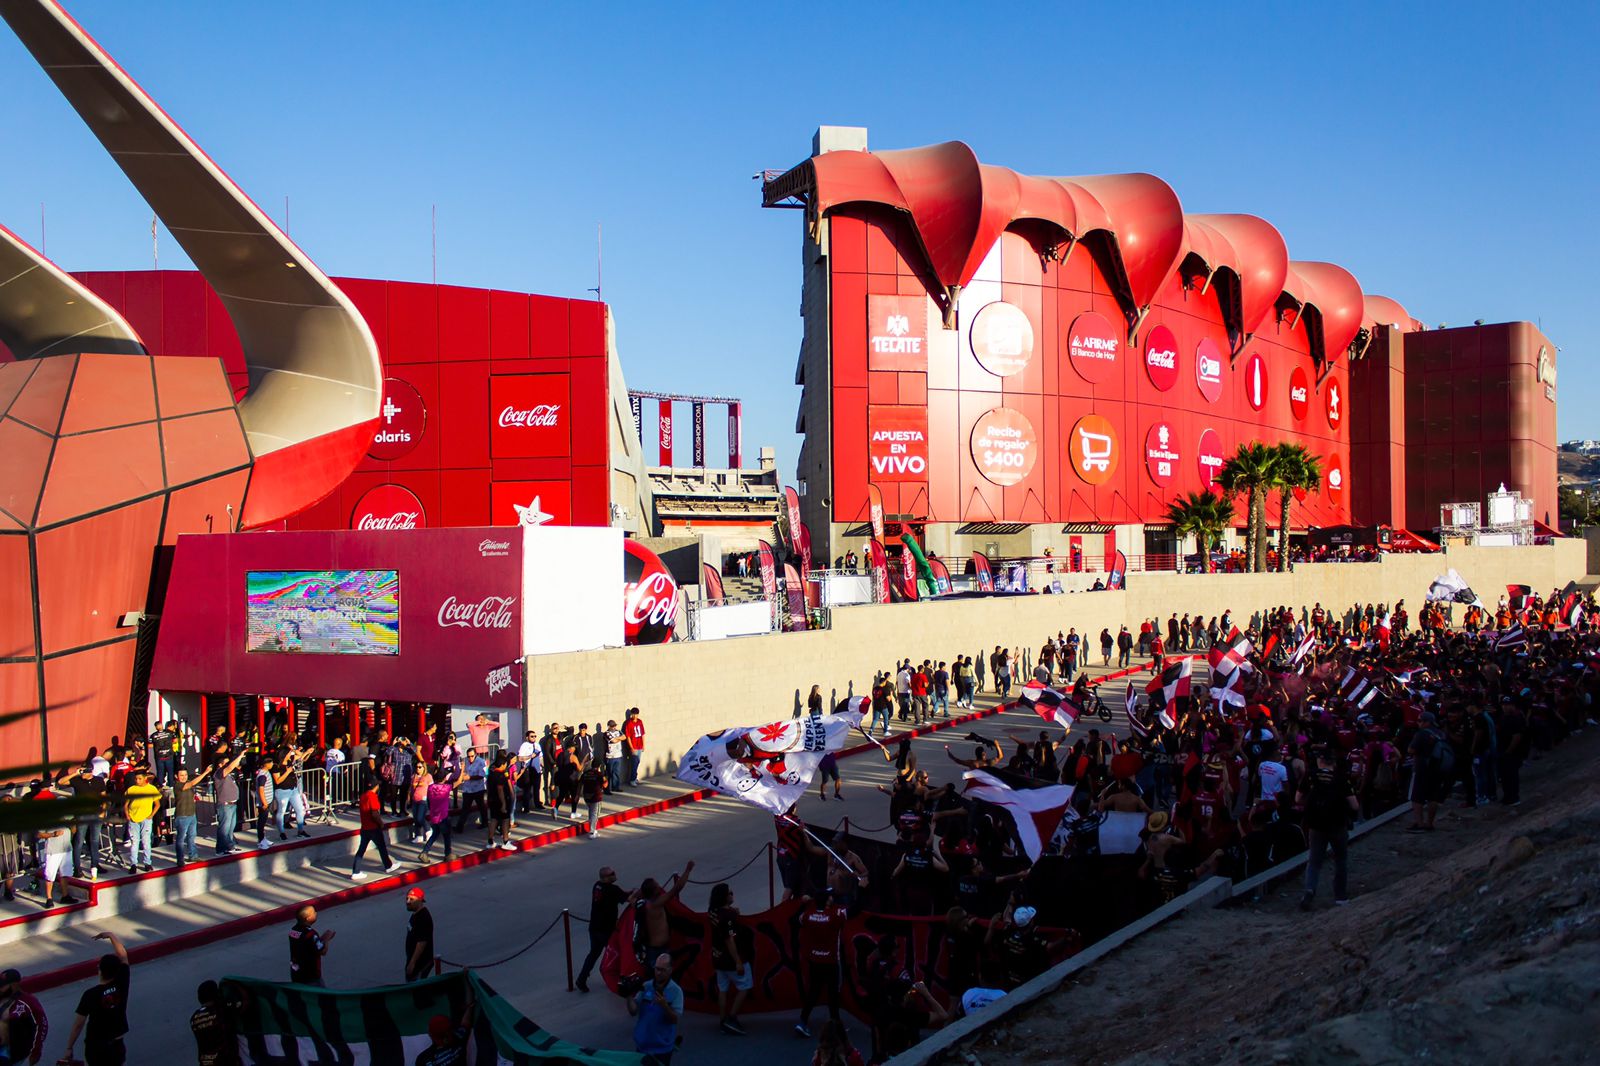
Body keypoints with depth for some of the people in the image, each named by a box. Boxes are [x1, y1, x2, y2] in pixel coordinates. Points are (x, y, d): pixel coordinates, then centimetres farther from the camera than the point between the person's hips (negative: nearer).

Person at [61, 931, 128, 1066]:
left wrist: (69, 1048, -3)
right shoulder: (121, 985, -12)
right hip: (116, 1046, 3)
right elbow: (123, 957, 2)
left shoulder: (90, 995, -19)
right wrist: (111, 935, 10)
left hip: (95, 1046, -3)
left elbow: (78, 1025, -14)